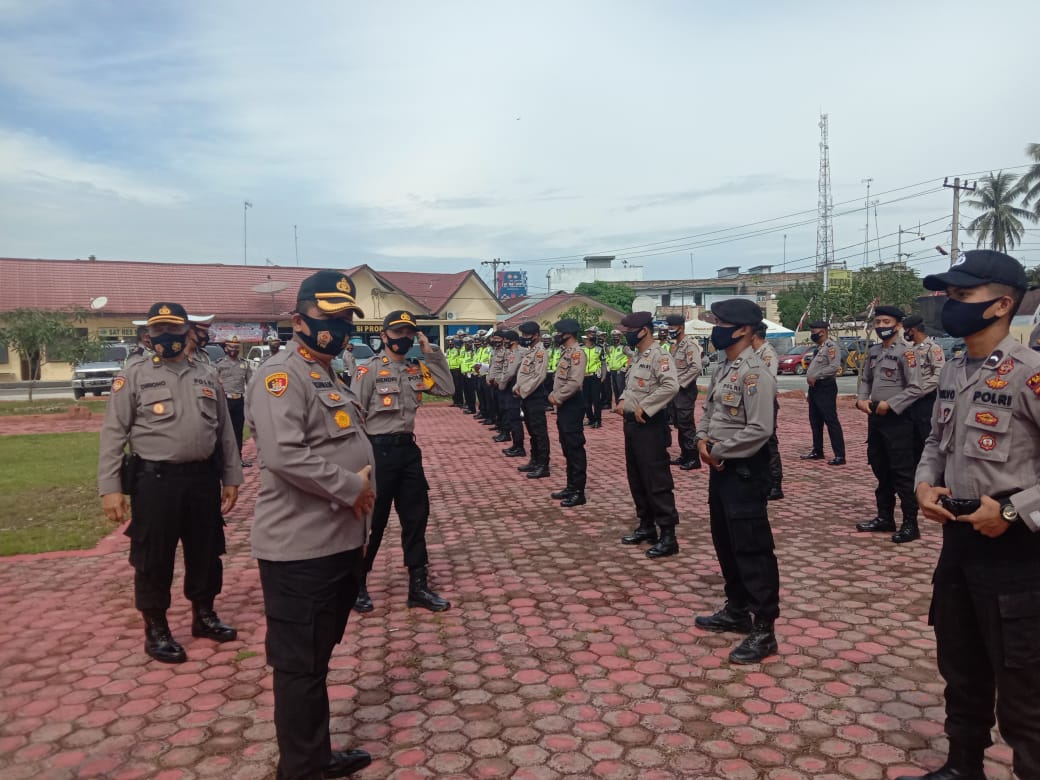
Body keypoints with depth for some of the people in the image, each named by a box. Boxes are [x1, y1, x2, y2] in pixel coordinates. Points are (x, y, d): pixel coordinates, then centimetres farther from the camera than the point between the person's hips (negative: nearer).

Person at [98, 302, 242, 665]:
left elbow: (224, 431, 12)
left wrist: (231, 478, 10)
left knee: (206, 552, 15)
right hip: (154, 481, -4)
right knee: (153, 559, 6)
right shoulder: (133, 376, -3)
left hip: (203, 478, 4)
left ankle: (204, 615, 34)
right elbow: (113, 435, -5)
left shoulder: (207, 376, 9)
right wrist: (109, 488, -11)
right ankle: (156, 631, 22)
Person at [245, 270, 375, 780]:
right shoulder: (282, 375, -15)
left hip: (340, 543, 10)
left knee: (318, 657, 21)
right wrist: (350, 488, -20)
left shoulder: (329, 378, 16)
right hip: (300, 550, -10)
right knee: (300, 665, 4)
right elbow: (284, 454, -29)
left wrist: (361, 483, 8)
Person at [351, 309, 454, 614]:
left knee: (416, 518, 10)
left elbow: (447, 388, 4)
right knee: (373, 520, 5)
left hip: (408, 449, 6)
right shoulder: (369, 369, -9)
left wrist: (432, 353, -1)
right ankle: (357, 584, 24)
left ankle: (418, 586, 22)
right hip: (378, 450, -6)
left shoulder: (417, 369, 8)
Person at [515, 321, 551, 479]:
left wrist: (524, 391, -15)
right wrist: (517, 387, 5)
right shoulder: (528, 351, 16)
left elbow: (539, 376, -20)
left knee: (540, 432, -6)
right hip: (525, 397, 10)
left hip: (535, 396, -10)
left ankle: (543, 466, -3)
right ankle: (534, 461, 26)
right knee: (532, 431, 16)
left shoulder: (541, 352, -13)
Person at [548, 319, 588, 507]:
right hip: (563, 405, 10)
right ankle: (571, 486, 25)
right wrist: (553, 394, 5)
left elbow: (575, 383, -24)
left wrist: (557, 397, -15)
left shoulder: (577, 353, -16)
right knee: (567, 447, 15)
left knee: (575, 447, -5)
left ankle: (578, 492, 1)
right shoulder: (565, 352, 14)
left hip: (572, 405, -10)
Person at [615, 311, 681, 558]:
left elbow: (671, 386, -29)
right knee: (636, 480, 16)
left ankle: (668, 536, 1)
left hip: (650, 426, -10)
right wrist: (623, 400, 7)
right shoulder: (637, 358, 15)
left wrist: (644, 407, -24)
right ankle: (646, 527, 28)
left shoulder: (659, 357, -16)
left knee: (657, 482, -6)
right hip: (632, 424, 10)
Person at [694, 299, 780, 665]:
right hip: (721, 468, 10)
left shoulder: (755, 373, -19)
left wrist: (719, 451, -14)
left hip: (745, 470, -10)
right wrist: (703, 440, 1)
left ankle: (763, 630, 8)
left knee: (752, 549, -2)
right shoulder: (722, 368, 11)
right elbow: (708, 409, 20)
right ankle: (737, 611, 34)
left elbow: (760, 430, -24)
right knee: (725, 543, 19)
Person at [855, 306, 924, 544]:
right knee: (881, 470, 15)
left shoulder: (906, 352, -11)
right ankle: (885, 517, 26)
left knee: (902, 472, -3)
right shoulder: (873, 352, 12)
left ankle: (910, 523, 5)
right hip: (875, 419, 8)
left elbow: (915, 389, -16)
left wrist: (889, 404, -20)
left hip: (897, 420, -8)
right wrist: (861, 399, 0)